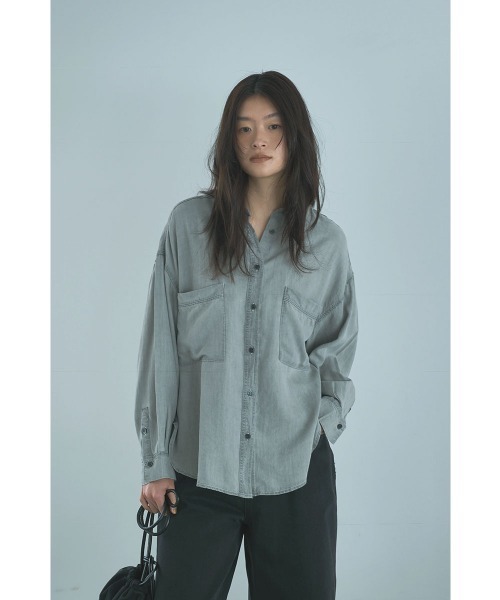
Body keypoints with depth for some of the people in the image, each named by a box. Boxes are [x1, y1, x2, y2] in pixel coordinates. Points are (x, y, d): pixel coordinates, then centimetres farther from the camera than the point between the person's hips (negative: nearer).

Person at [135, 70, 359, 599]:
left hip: (297, 472, 1)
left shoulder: (327, 241, 5)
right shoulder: (188, 224, 1)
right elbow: (162, 347, 1)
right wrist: (156, 461, 0)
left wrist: (324, 420, -1)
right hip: (199, 469, -1)